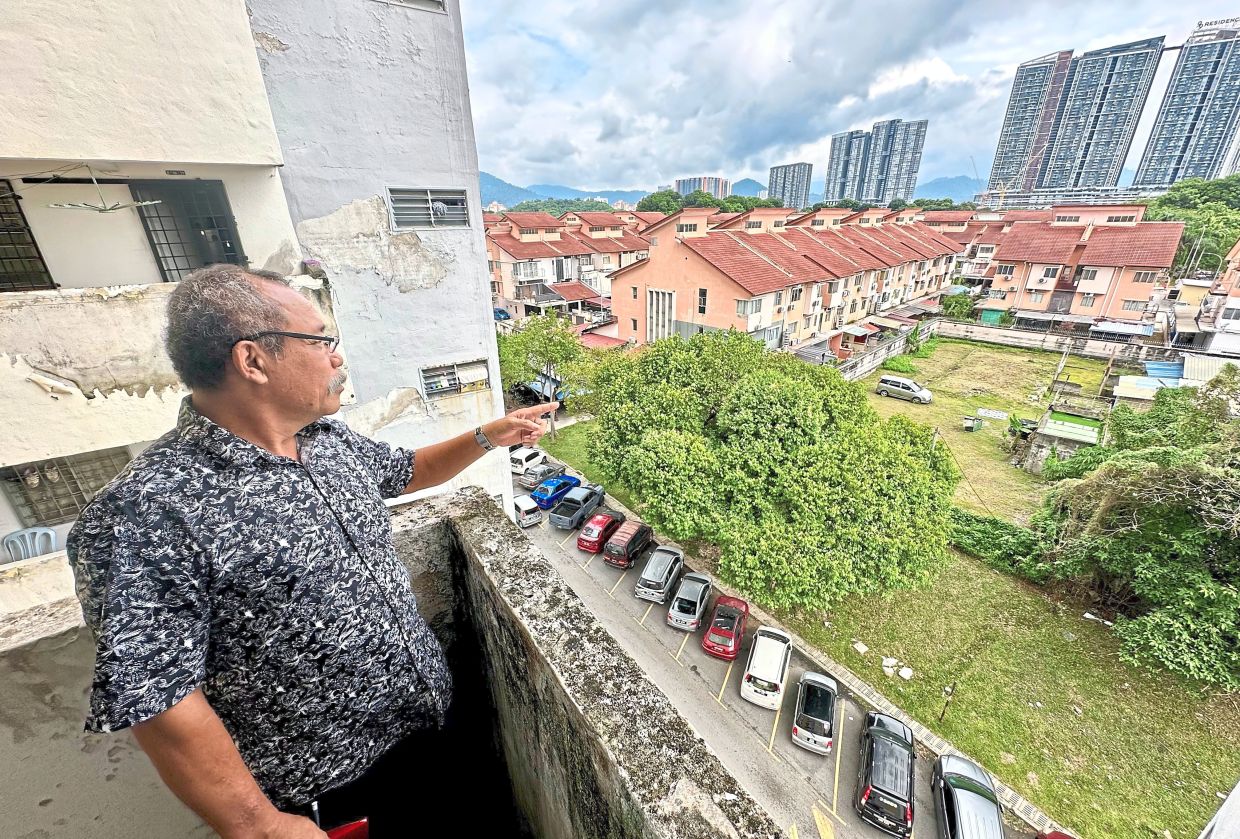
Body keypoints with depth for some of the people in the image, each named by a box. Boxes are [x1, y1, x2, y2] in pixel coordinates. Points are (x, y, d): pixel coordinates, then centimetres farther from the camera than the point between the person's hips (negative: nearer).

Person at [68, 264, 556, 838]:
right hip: (325, 790, -6)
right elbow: (153, 698, -23)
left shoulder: (332, 440, -4)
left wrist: (488, 436, 4)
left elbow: (408, 471, 13)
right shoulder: (146, 513, -26)